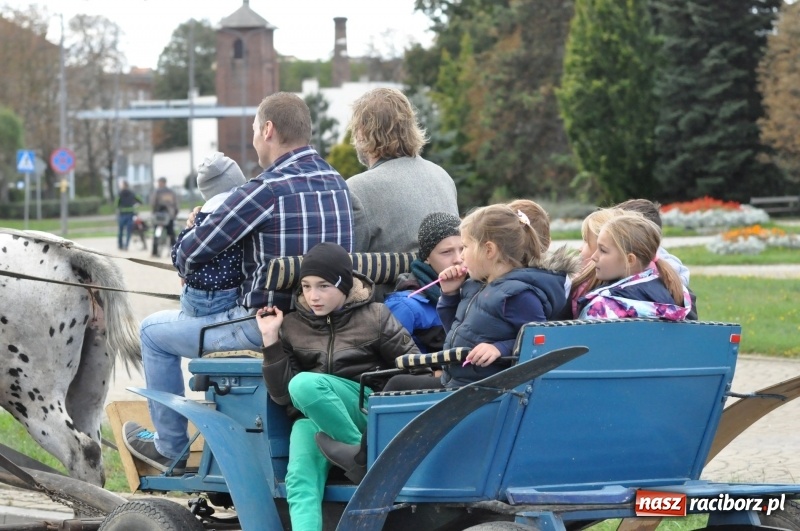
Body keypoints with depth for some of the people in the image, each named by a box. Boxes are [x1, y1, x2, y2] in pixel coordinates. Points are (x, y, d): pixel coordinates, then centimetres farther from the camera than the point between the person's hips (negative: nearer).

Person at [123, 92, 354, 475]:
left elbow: (190, 255, -15)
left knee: (154, 331, 15)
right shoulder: (336, 183, 5)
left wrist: (184, 265, 10)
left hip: (264, 326, -8)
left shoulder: (268, 189, -20)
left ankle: (170, 448, 25)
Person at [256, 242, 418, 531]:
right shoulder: (291, 326, 13)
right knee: (300, 482, -30)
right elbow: (282, 394, 7)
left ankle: (361, 456, -21)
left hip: (370, 408, -2)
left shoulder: (374, 317, 8)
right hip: (314, 419, 2)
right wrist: (271, 340, -1)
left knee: (305, 384, -32)